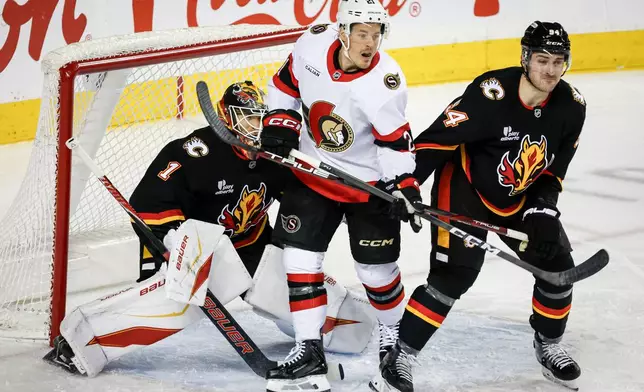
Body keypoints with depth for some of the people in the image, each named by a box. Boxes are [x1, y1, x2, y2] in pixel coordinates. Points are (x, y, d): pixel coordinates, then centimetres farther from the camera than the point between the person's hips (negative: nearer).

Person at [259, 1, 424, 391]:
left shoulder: (385, 83, -27)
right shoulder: (312, 45, -16)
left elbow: (395, 140, -19)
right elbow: (287, 82, 4)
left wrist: (403, 186, -27)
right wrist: (280, 124, -3)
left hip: (368, 182, -4)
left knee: (376, 268, 5)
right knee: (300, 256, -2)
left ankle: (393, 331, 35)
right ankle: (310, 352, 5)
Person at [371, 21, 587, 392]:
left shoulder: (571, 107, -11)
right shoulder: (490, 94, -30)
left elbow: (553, 172, 0)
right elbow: (435, 140, -26)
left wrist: (542, 211, -12)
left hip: (520, 197, 6)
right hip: (465, 185, -6)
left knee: (557, 266, 3)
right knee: (455, 273, -18)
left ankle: (549, 345, 27)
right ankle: (400, 358, -11)